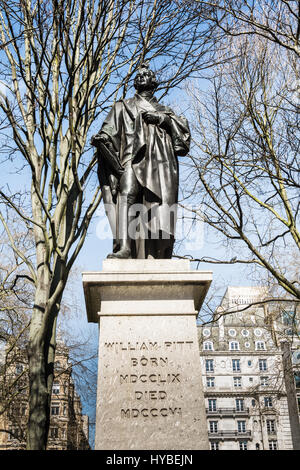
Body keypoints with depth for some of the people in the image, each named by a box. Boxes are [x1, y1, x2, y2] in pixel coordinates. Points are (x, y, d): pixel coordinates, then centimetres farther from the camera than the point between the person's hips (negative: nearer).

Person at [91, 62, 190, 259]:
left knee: (161, 203, -16)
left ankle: (155, 258, -21)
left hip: (160, 161, 2)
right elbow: (108, 132, 15)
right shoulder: (124, 106, 29)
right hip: (132, 157, -1)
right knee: (126, 195, -26)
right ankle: (123, 247, -38)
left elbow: (184, 130, 16)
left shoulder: (166, 111, 33)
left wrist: (164, 119, 1)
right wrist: (101, 138, -7)